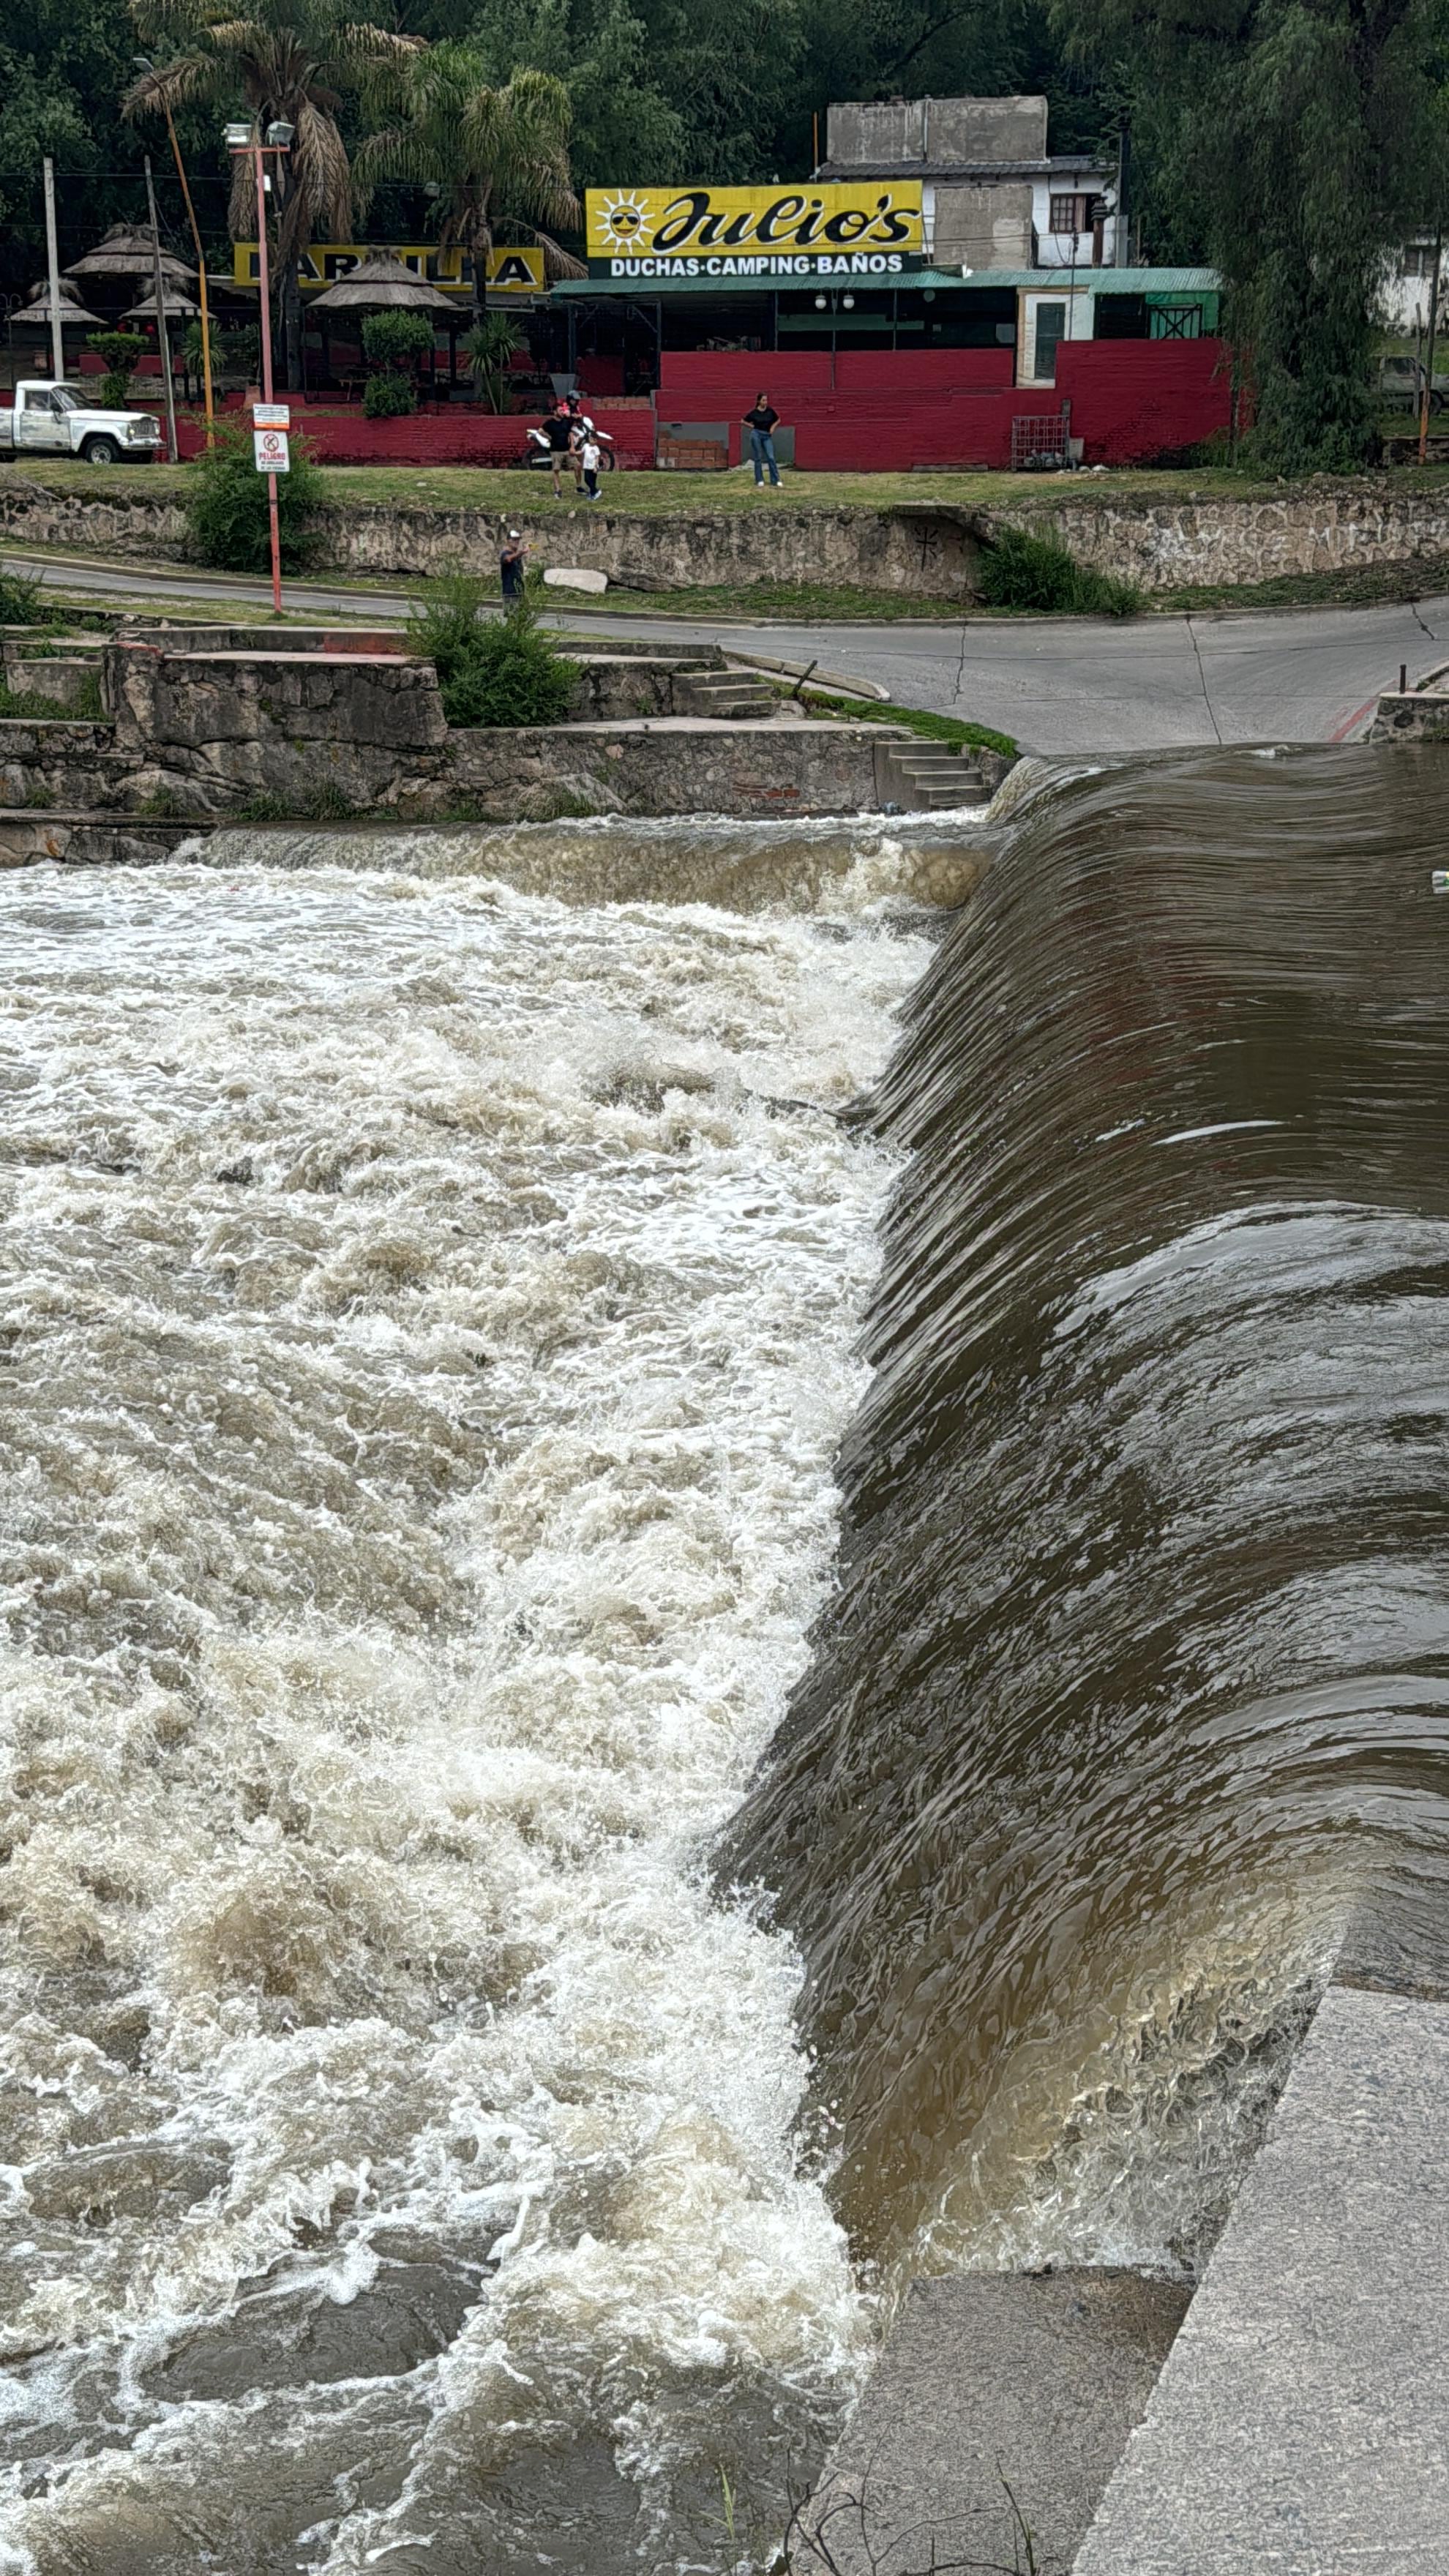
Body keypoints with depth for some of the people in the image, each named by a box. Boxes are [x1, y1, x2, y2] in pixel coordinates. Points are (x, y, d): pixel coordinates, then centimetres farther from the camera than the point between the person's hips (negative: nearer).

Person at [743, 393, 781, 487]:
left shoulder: (770, 411, 2)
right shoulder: (754, 413, -2)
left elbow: (778, 420, 18)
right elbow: (744, 421, 10)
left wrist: (773, 427, 4)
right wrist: (752, 427, 1)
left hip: (767, 436, 1)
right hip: (756, 434, -1)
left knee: (771, 458, -6)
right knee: (758, 458, 2)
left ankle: (776, 480, -5)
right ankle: (759, 480, 9)